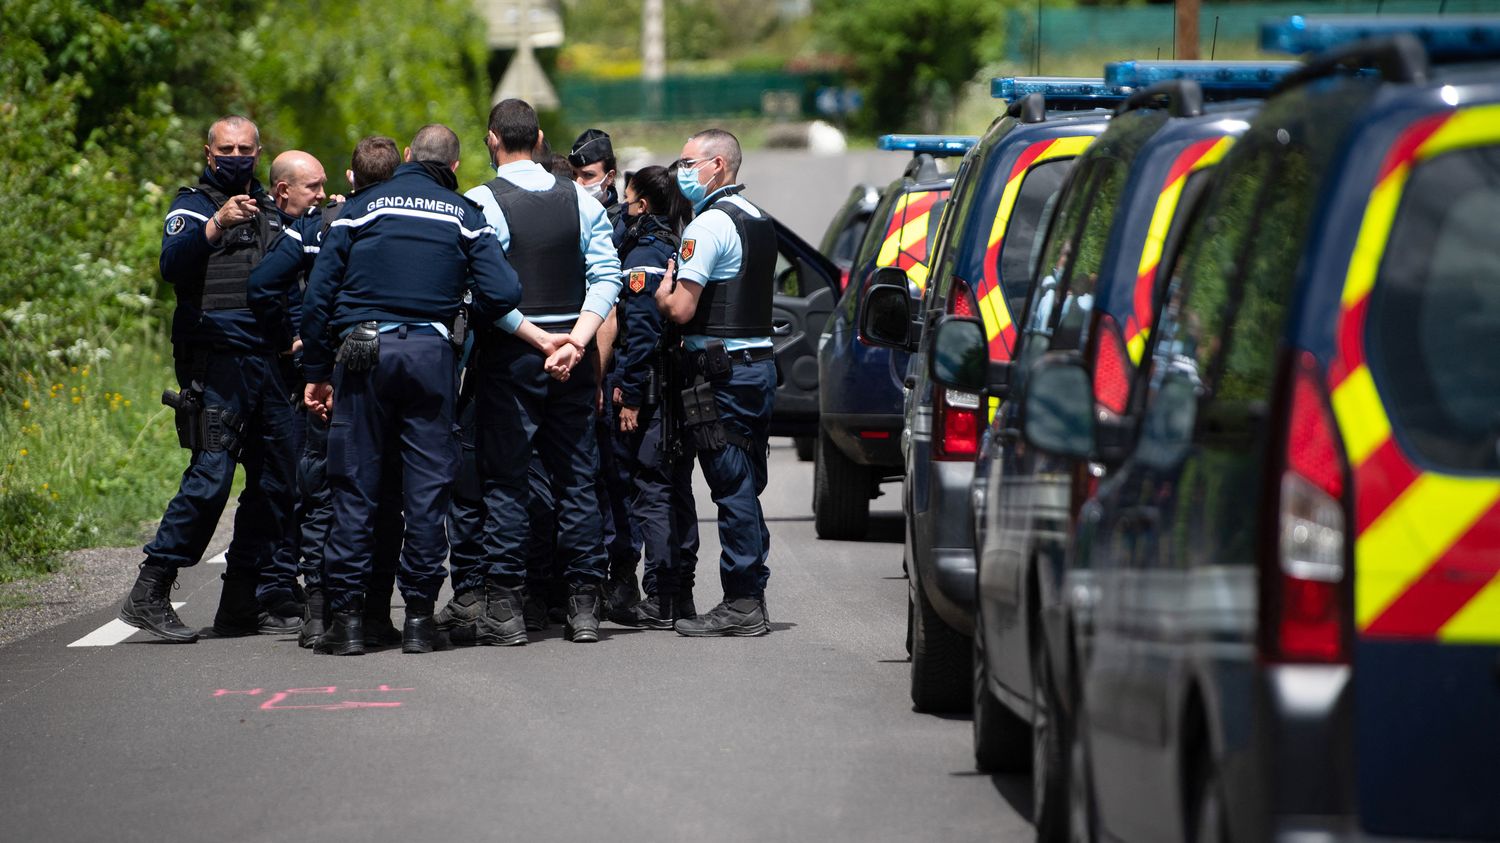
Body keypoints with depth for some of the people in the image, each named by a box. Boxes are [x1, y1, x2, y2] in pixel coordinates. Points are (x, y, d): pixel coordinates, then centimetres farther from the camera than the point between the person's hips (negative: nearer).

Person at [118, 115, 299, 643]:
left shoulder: (270, 209, 22)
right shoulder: (193, 206, 2)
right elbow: (173, 264, -18)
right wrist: (216, 225, -33)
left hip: (269, 361, 7)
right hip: (216, 358, -7)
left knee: (274, 481, 5)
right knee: (211, 475, -16)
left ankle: (243, 602, 11)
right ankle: (149, 594, -14)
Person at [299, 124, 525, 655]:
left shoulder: (362, 208, 8)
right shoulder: (464, 216, 8)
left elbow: (318, 295, 4)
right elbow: (502, 294, -3)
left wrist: (317, 371, 9)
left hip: (363, 352, 0)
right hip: (430, 352, 0)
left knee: (354, 486, 3)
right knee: (427, 486, 5)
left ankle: (346, 616, 0)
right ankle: (419, 616, 4)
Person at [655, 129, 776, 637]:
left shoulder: (709, 225, -13)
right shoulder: (758, 222, 17)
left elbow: (681, 311, -18)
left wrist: (661, 293, 3)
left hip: (722, 369, -9)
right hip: (759, 361, 9)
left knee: (732, 488, -7)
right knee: (747, 488, 12)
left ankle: (741, 605, -6)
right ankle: (751, 599, 15)